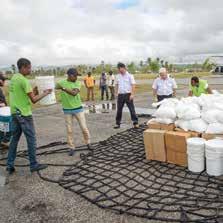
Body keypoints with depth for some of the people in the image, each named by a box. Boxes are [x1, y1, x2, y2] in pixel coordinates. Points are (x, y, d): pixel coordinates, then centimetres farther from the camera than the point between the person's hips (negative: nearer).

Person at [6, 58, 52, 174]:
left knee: (14, 139, 15)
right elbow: (34, 100, -18)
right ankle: (34, 165, 12)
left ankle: (10, 165, 20)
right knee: (31, 139, 3)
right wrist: (45, 93, -6)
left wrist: (33, 92, 11)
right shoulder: (24, 80, -18)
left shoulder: (13, 78, 11)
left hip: (15, 113, 9)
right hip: (24, 114, -9)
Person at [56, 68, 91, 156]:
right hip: (67, 110, 0)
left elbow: (74, 93, -23)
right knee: (69, 130, 6)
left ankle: (88, 143, 27)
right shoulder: (61, 83, -3)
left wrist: (63, 88, -33)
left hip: (78, 108, 0)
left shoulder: (77, 83, -6)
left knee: (84, 128, 4)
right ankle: (72, 147, 19)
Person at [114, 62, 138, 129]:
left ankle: (135, 123, 5)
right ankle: (118, 123, 18)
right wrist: (116, 93, 7)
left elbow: (133, 85, -8)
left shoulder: (129, 76, -4)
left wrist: (132, 94, -16)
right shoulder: (118, 76, 9)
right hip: (120, 95, 4)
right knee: (119, 109, 8)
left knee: (132, 109, -1)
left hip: (128, 94, -4)